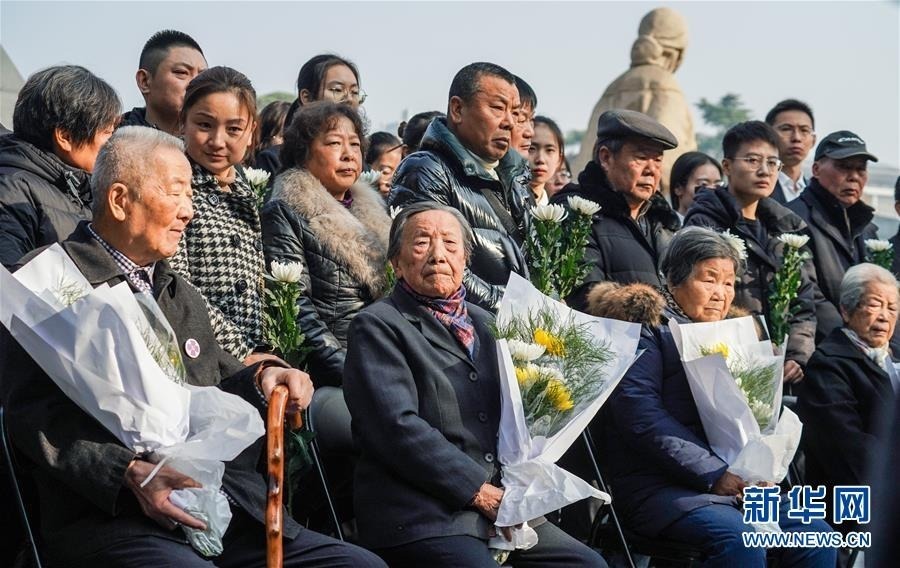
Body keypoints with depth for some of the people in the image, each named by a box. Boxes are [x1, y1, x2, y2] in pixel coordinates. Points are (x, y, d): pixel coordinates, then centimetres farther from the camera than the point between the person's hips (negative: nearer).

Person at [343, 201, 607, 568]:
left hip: (498, 501, 7)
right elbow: (398, 428, -14)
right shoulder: (378, 327, -2)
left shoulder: (483, 323, 20)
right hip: (421, 519, -7)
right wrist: (483, 494, -15)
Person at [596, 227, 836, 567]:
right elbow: (640, 414, -13)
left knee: (815, 537, -16)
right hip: (659, 486, -7)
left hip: (739, 484, 7)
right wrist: (714, 475, -18)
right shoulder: (648, 327, 1)